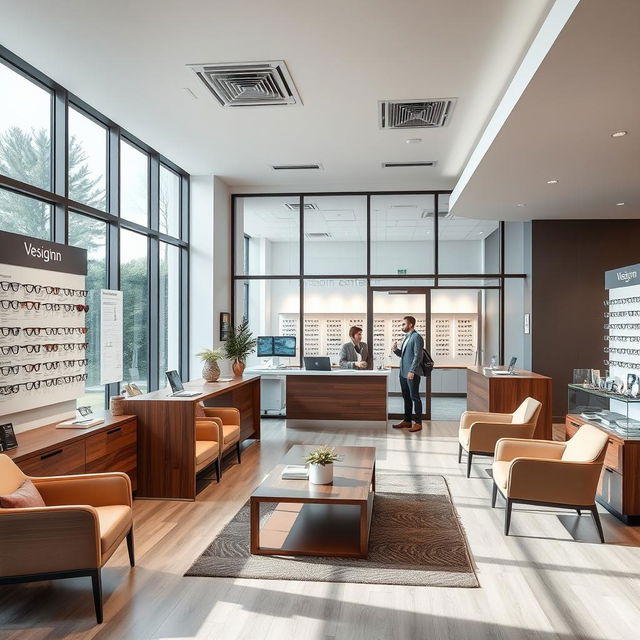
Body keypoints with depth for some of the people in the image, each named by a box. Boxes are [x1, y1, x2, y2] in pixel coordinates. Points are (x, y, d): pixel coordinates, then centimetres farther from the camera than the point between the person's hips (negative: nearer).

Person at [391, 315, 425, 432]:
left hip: (412, 373, -9)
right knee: (406, 397, 13)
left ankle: (418, 423, 3)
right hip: (403, 373, 9)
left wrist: (412, 371, -22)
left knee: (414, 397, -3)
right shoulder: (407, 337, 17)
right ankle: (407, 421, 21)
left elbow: (418, 356, -18)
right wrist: (396, 350, 3)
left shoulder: (417, 337, -11)